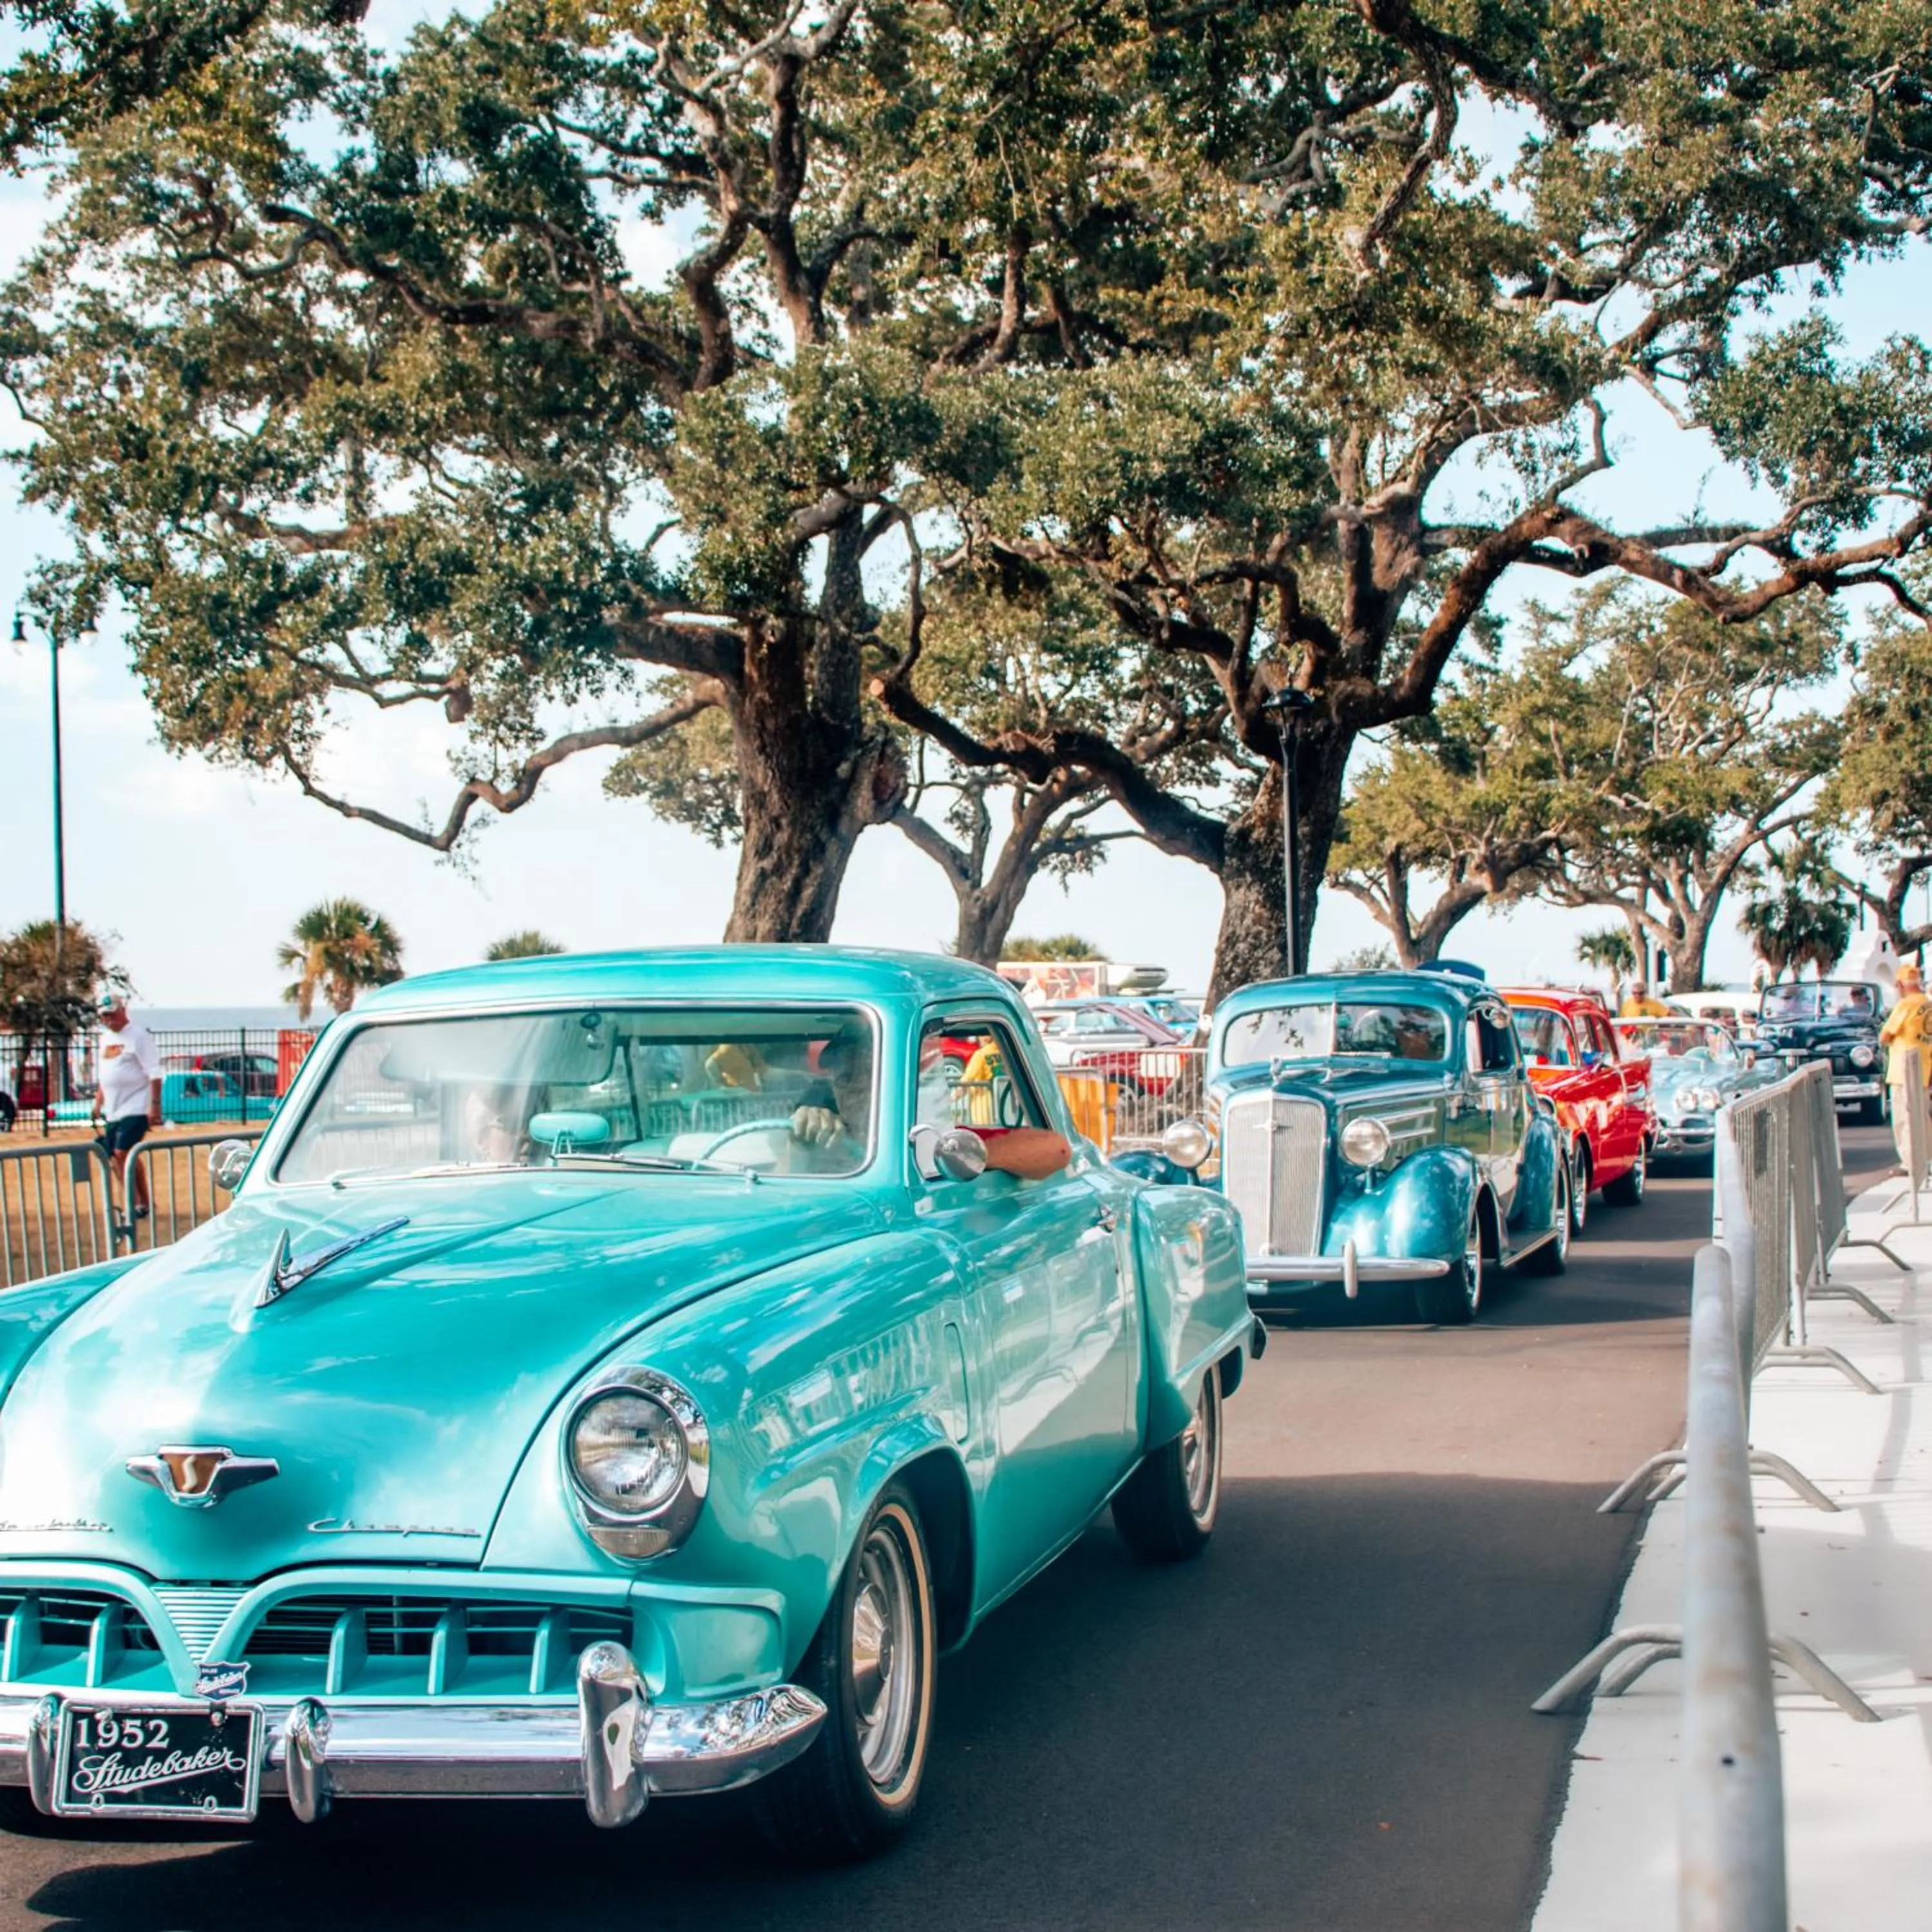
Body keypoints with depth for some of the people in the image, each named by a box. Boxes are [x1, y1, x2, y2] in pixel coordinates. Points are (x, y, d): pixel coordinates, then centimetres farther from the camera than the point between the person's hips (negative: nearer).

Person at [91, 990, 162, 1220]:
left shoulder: (138, 1036, -8)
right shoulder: (106, 1039, 17)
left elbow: (154, 1074, -13)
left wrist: (155, 1105, -19)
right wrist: (98, 1104, 21)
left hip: (135, 1109, -8)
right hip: (112, 1111, 8)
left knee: (123, 1152, -17)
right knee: (114, 1157, 5)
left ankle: (142, 1204, -7)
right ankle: (136, 1203, 12)